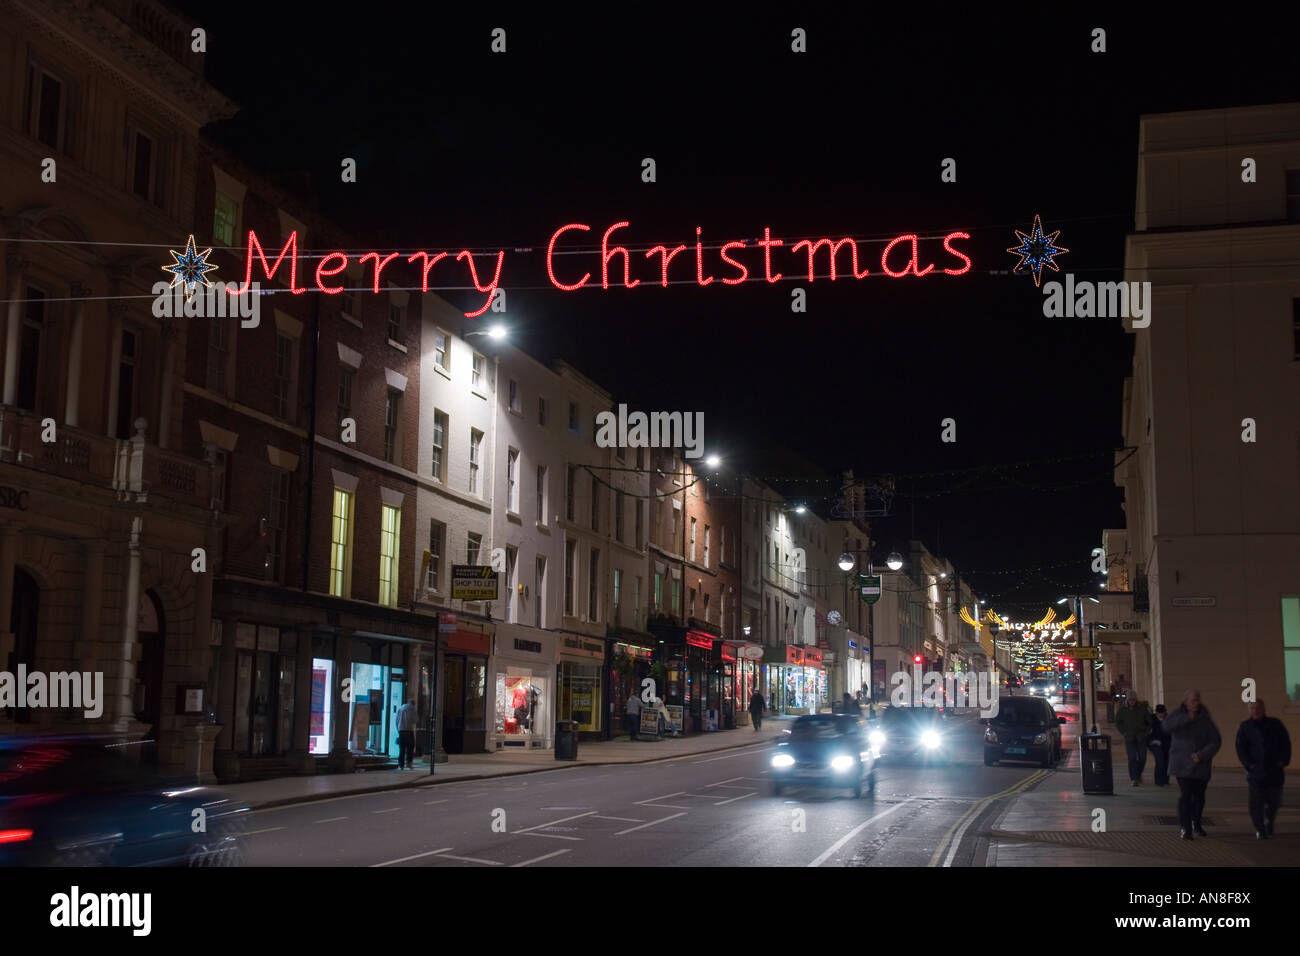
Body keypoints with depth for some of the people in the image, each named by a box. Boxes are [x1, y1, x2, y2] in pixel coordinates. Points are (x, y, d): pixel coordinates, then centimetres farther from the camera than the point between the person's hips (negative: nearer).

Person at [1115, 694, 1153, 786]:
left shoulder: (1142, 709, -1)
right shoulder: (1123, 710, 0)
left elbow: (1149, 722, 10)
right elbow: (1118, 723, 10)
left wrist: (1146, 732, 1)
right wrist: (1124, 732, 2)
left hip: (1141, 738, 1)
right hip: (1129, 738, -1)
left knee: (1142, 757, -1)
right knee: (1132, 758, -9)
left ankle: (1139, 774, 25)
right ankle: (1135, 779, -6)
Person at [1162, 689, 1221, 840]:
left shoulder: (1205, 719, 1)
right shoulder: (1178, 715, 0)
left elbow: (1216, 741, -3)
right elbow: (1167, 725, -20)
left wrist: (1202, 754, -16)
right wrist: (1186, 719, -31)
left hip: (1201, 764, 2)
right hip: (1182, 764, -2)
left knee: (1199, 795, 9)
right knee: (1185, 794, -12)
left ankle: (1196, 824, 33)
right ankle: (1185, 828, -7)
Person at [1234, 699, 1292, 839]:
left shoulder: (1275, 725, 8)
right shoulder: (1245, 727, 5)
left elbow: (1285, 743, 10)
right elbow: (1240, 748, 2)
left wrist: (1283, 760, -3)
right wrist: (1249, 764, -9)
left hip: (1275, 770, 2)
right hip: (1256, 771, -2)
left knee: (1274, 800, 6)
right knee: (1257, 801, -9)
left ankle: (1269, 821, 33)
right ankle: (1260, 830, -2)